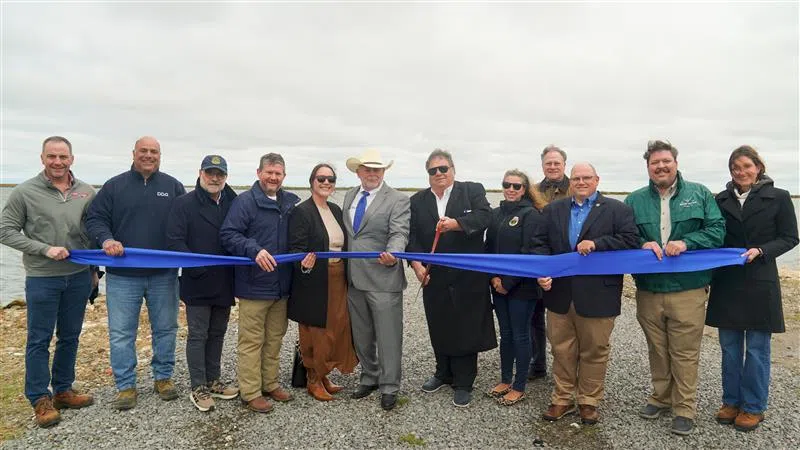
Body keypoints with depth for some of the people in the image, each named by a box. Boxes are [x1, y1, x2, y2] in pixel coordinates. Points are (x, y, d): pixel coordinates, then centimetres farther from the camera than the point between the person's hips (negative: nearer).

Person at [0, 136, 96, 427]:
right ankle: (40, 399, 18)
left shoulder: (86, 193, 2)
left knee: (70, 338, 13)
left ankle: (63, 391, 28)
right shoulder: (25, 192, -5)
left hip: (78, 277, 3)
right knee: (39, 340, 5)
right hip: (42, 279, -3)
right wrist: (45, 249, -16)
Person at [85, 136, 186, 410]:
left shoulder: (173, 187, 6)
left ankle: (163, 377, 27)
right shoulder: (114, 186, 4)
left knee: (165, 328, 11)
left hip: (164, 275, 1)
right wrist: (106, 239, -18)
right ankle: (125, 386, 18)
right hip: (123, 275, -1)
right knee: (121, 333, 5)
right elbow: (95, 219, 2)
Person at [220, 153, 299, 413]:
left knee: (275, 338, 16)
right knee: (252, 340, 3)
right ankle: (250, 393, 14)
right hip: (254, 284, -6)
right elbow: (228, 234, -16)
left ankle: (270, 384, 31)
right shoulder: (245, 201, -8)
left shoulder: (292, 203, 8)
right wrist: (255, 250, -28)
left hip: (281, 284, 6)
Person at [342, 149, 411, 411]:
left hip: (383, 279, -6)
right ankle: (369, 378, 35)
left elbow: (399, 233, -16)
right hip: (354, 279, 6)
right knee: (361, 336, 18)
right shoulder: (349, 196, 13)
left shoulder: (397, 200, -6)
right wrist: (344, 269, 11)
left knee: (388, 337, 3)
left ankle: (389, 387, 18)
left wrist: (392, 254, -36)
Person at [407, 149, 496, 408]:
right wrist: (416, 262, -17)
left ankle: (463, 383, 20)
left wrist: (456, 223, -32)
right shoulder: (417, 201, 7)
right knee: (438, 328, 14)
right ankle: (444, 373, 36)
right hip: (434, 277, 3)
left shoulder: (473, 191, 0)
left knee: (465, 329, 5)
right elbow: (412, 235, -1)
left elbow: (485, 216, -17)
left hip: (467, 277, -3)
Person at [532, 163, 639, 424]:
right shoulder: (553, 210, 11)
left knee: (594, 351, 9)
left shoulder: (618, 210, 2)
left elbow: (631, 240, -8)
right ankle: (562, 399, 26)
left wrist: (596, 244, -17)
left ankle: (589, 402, 25)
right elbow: (540, 244, 6)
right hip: (559, 294, 3)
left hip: (597, 296, -2)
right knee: (562, 351, 12)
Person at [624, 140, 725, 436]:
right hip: (648, 290, 2)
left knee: (685, 353, 3)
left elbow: (717, 230, -2)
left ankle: (685, 408, 18)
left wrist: (686, 242, -17)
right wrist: (642, 244, -14)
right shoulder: (635, 200, 6)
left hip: (688, 289, -2)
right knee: (657, 349, 15)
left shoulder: (699, 194, 3)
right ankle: (661, 397, 33)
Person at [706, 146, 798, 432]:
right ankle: (731, 401, 24)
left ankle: (753, 407, 19)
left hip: (760, 283, -3)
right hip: (726, 284, 3)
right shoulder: (721, 200, 5)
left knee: (757, 348, 5)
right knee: (729, 346, 11)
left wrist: (760, 250, -17)